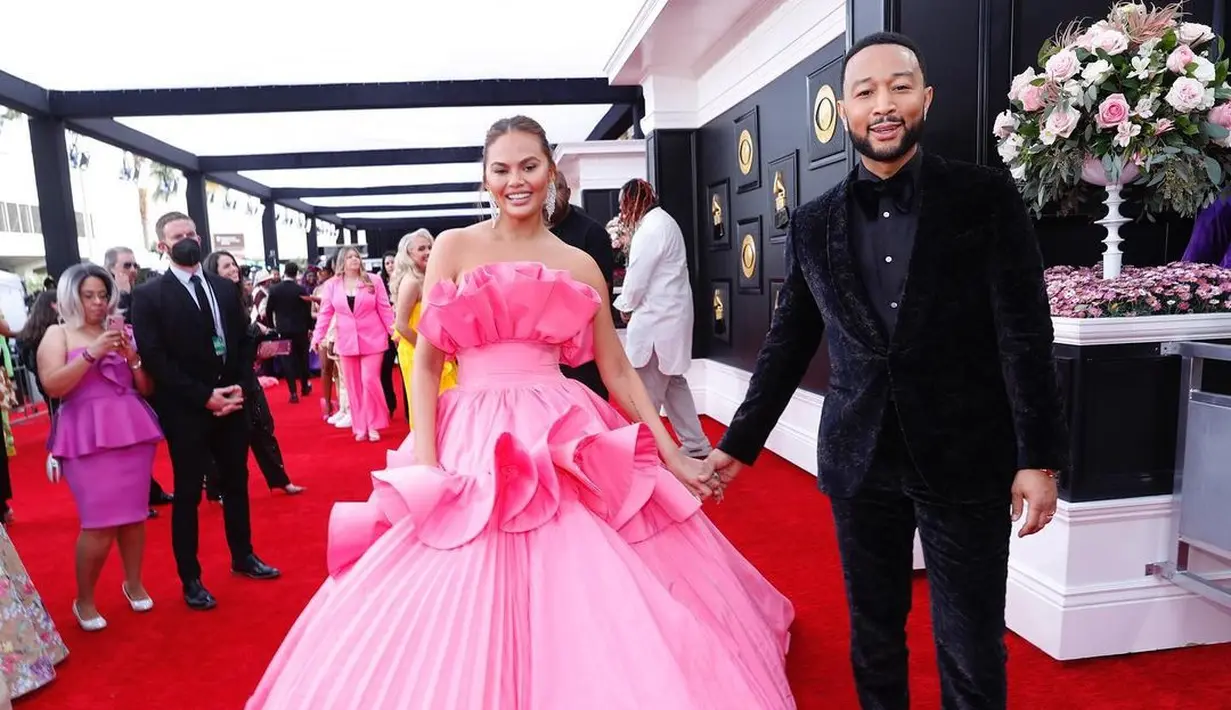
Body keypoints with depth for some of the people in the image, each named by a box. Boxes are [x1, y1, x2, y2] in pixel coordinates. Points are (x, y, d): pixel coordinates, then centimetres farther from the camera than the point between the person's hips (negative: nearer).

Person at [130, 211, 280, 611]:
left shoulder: (226, 289, 9)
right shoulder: (148, 295, -6)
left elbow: (243, 342, 10)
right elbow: (154, 359, -13)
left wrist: (238, 387, -6)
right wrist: (205, 397, -17)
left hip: (231, 403, 5)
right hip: (185, 410, -4)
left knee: (236, 484, 15)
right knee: (188, 494, 5)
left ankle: (243, 557, 32)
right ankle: (190, 579, 18)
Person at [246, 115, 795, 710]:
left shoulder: (580, 266, 9)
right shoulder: (454, 248, 5)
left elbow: (618, 372, 11)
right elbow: (425, 362, 2)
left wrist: (674, 457, 7)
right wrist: (424, 460, -10)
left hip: (567, 442, 2)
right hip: (473, 442, -1)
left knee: (590, 616, 1)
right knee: (466, 615, 0)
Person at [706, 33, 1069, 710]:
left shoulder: (986, 195, -2)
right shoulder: (813, 223, 4)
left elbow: (1024, 332, -5)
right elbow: (787, 345, 9)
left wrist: (1040, 456, -8)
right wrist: (739, 443, 9)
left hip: (966, 459, -2)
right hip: (859, 463, 3)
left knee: (972, 648, 9)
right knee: (872, 636, 15)